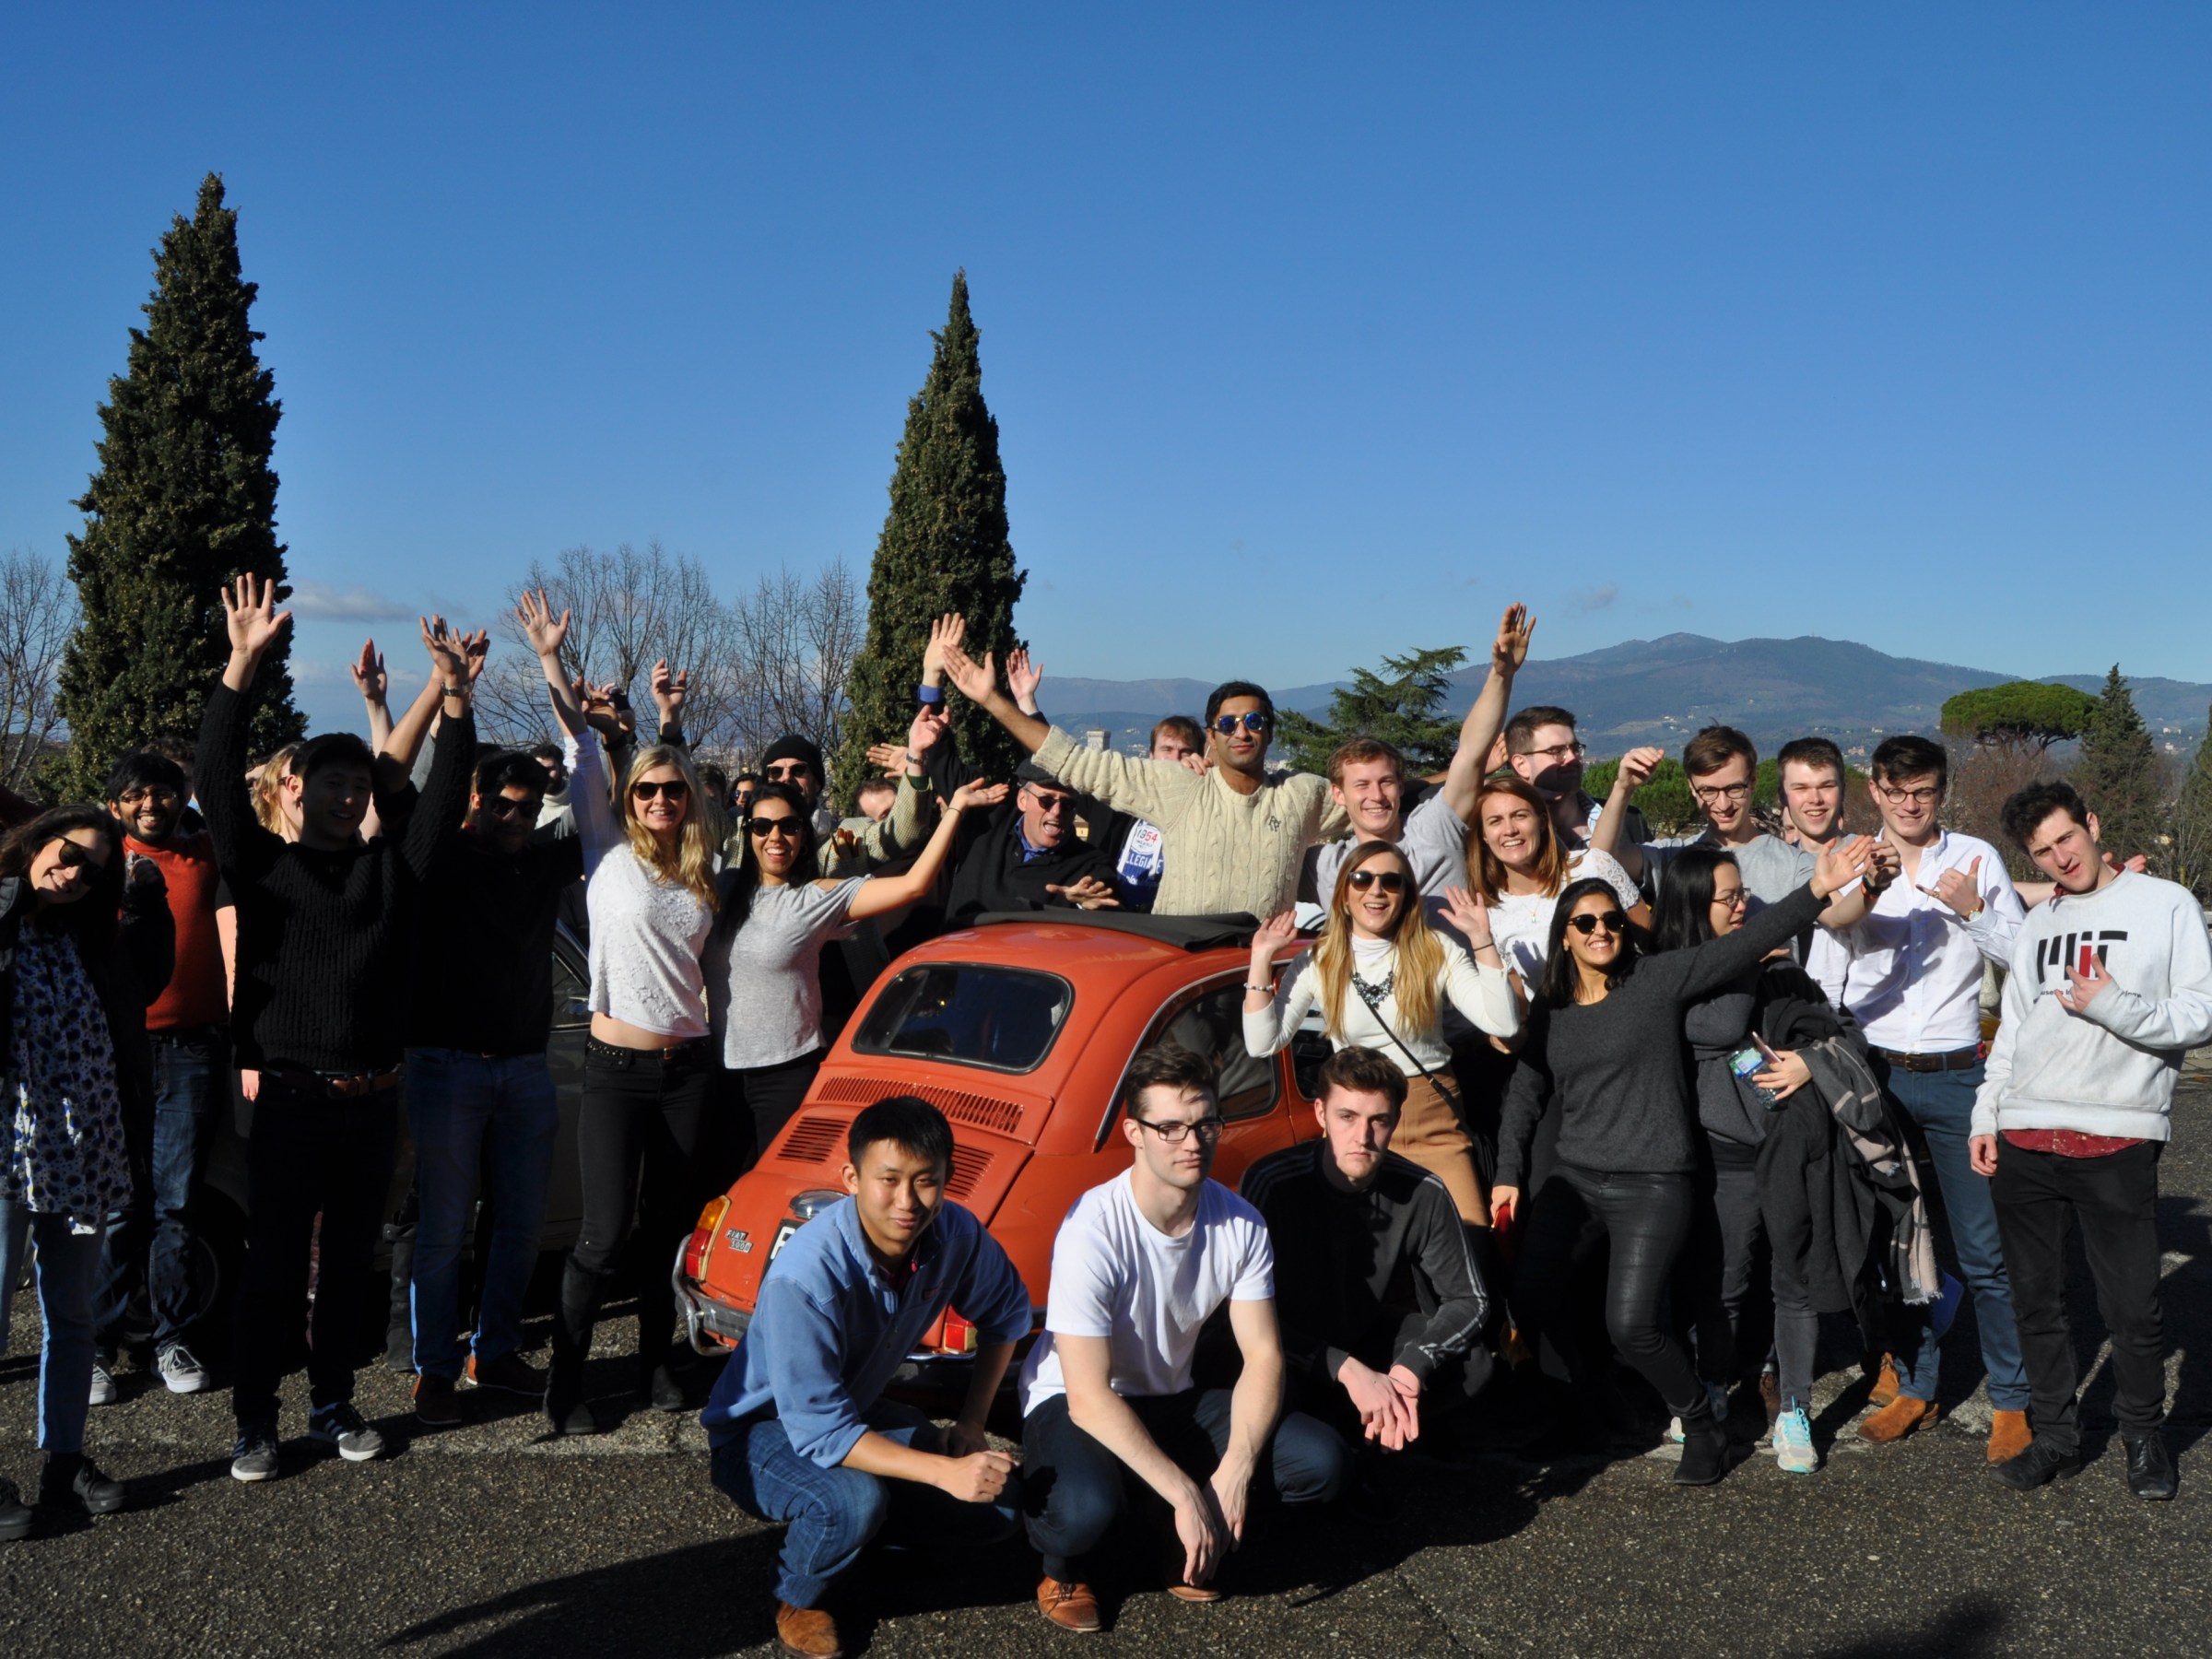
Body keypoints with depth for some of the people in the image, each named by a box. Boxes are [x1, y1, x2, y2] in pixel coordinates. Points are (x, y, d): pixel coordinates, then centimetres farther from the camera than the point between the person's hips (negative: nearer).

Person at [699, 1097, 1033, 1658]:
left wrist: (971, 1423, -3)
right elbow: (819, 1431, -34)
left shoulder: (956, 1234, -18)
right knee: (854, 1501, -36)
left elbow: (1007, 1314, 3)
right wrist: (946, 1472, -39)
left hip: (861, 1407, 6)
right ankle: (800, 1601, -4)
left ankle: (867, 1529, 13)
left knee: (1003, 1505, -9)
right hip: (763, 1428, -6)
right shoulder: (805, 1277, -36)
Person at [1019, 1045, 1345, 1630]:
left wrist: (1234, 1474, -25)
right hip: (1073, 1401, -5)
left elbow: (1262, 1355, -9)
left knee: (1322, 1463, -15)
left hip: (1173, 1398, 5)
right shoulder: (1093, 1231, -28)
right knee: (1085, 1511, -38)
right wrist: (1186, 1496, -32)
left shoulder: (1240, 1225, -11)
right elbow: (1088, 1396, -29)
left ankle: (1193, 1539, 11)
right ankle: (1062, 1567, 0)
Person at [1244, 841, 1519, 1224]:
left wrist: (1481, 939, -14)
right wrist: (1262, 960, -10)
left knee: (1469, 1234, -11)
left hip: (1434, 1124, 0)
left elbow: (1503, 1024, -11)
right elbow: (1263, 1043, -6)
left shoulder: (1437, 952, 1)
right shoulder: (1319, 963, 2)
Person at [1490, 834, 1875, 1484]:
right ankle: (1584, 1399, 25)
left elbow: (1742, 944, -14)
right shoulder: (1549, 1007, 8)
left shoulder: (1657, 980, -4)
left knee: (1631, 1323, -15)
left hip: (1652, 1183, -5)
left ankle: (1703, 1427, 11)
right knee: (1528, 1295, -5)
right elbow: (1527, 1090, 11)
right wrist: (1508, 1173, 3)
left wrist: (1816, 889, -25)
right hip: (1575, 1179, 5)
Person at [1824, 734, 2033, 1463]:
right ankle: (1913, 1384, 22)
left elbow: (2022, 955, 0)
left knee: (1984, 1248, -2)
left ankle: (2012, 1398, 10)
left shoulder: (1977, 857, 3)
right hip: (1875, 1074, 2)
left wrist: (1973, 911, -15)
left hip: (1955, 1076, -1)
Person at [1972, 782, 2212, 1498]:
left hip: (2118, 1141, -4)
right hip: (2025, 1141, 4)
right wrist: (1986, 1117, 10)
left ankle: (2143, 1436, 22)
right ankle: (2054, 1434, 22)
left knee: (2133, 1306, 1)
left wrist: (2117, 1007, -16)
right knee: (2037, 1299, 9)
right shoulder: (2039, 924, 16)